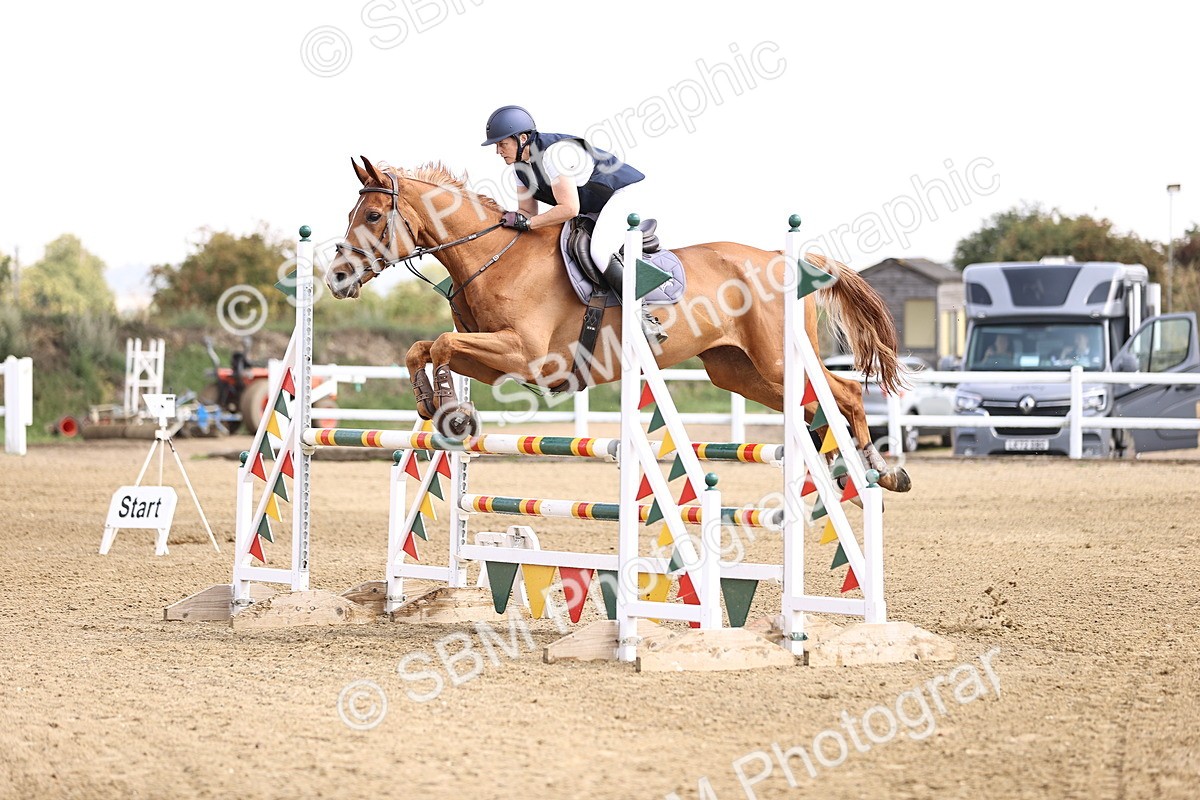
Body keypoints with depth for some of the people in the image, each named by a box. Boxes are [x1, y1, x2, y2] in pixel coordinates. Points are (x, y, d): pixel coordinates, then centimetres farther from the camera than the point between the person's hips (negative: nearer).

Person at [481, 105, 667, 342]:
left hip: (621, 193, -11)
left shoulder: (553, 153, -29)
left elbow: (569, 209, -32)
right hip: (591, 211, 11)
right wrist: (509, 221, -13)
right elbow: (528, 212, 6)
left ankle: (642, 316, -25)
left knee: (599, 252, -31)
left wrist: (527, 223, -30)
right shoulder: (520, 164, 1)